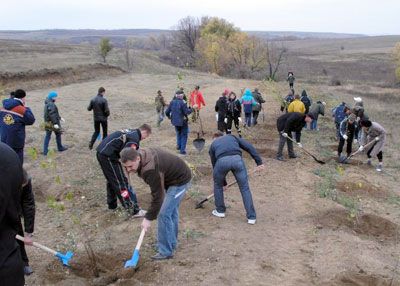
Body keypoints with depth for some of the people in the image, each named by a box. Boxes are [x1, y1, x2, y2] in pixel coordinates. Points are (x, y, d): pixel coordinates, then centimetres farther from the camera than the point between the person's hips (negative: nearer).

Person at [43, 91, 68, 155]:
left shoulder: (47, 104, 11)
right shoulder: (51, 104, -21)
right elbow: (52, 114, -29)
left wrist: (60, 118, 26)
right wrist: (55, 123, -33)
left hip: (47, 123, 8)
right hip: (53, 122, -8)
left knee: (47, 136, 7)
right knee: (58, 134, 12)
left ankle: (45, 151, 4)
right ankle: (60, 148, 28)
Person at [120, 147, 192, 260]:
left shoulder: (151, 170, -36)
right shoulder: (141, 153, -8)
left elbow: (157, 196, -29)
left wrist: (148, 218, -22)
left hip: (180, 180, -10)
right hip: (172, 177, 10)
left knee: (164, 214, -11)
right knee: (171, 210, 19)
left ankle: (166, 252, -3)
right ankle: (172, 243, 34)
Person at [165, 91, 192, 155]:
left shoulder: (172, 102, -1)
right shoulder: (182, 103, -19)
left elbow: (167, 112, 4)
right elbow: (187, 112, -22)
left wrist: (169, 117, 23)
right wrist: (191, 109, -4)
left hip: (175, 121, 5)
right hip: (182, 122, -5)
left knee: (178, 133, 28)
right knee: (184, 135, 8)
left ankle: (178, 145, 29)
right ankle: (182, 150, 6)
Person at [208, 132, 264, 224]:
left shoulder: (213, 144, 36)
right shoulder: (231, 137, 37)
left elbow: (214, 164, 38)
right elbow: (249, 147, 21)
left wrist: (223, 182, 47)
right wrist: (259, 161, 15)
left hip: (222, 160, 0)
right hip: (237, 158, 0)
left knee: (218, 185, 28)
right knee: (245, 188, 13)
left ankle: (220, 211, 37)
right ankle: (251, 217, 14)